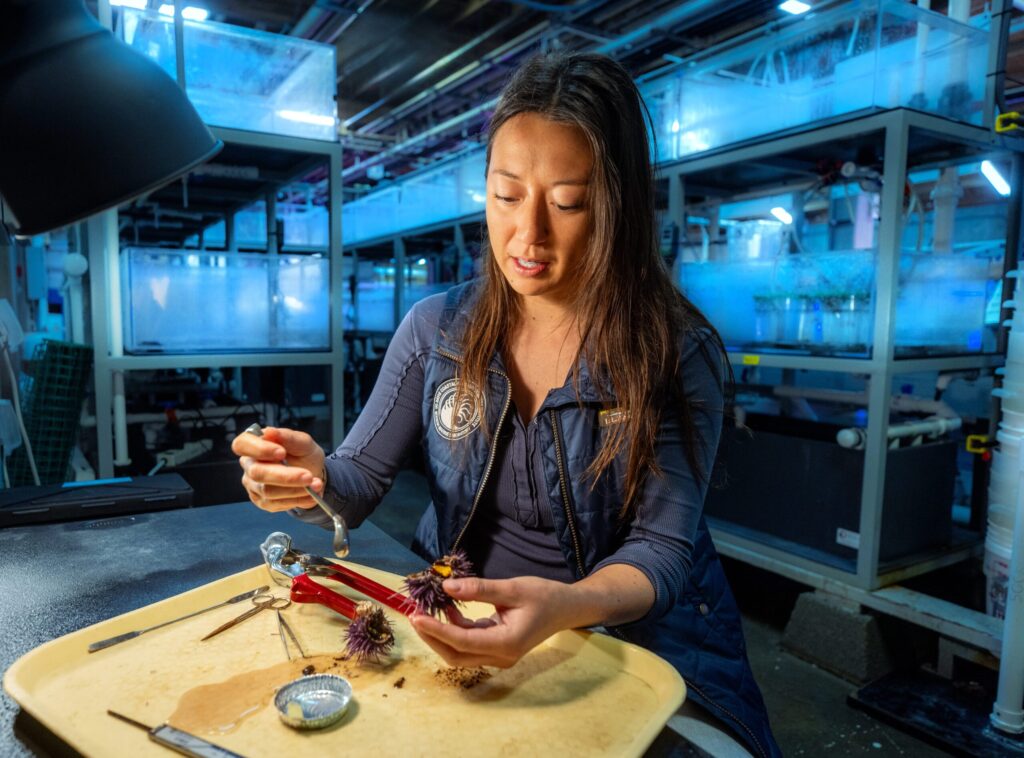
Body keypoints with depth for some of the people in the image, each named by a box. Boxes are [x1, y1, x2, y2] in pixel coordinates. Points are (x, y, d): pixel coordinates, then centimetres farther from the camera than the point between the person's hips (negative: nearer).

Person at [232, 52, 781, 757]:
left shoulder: (679, 355, -12)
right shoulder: (434, 330, -3)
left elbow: (662, 549, -15)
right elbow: (359, 479, 0)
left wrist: (562, 608, -36)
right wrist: (313, 477, -24)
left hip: (634, 640, -2)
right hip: (461, 625, 3)